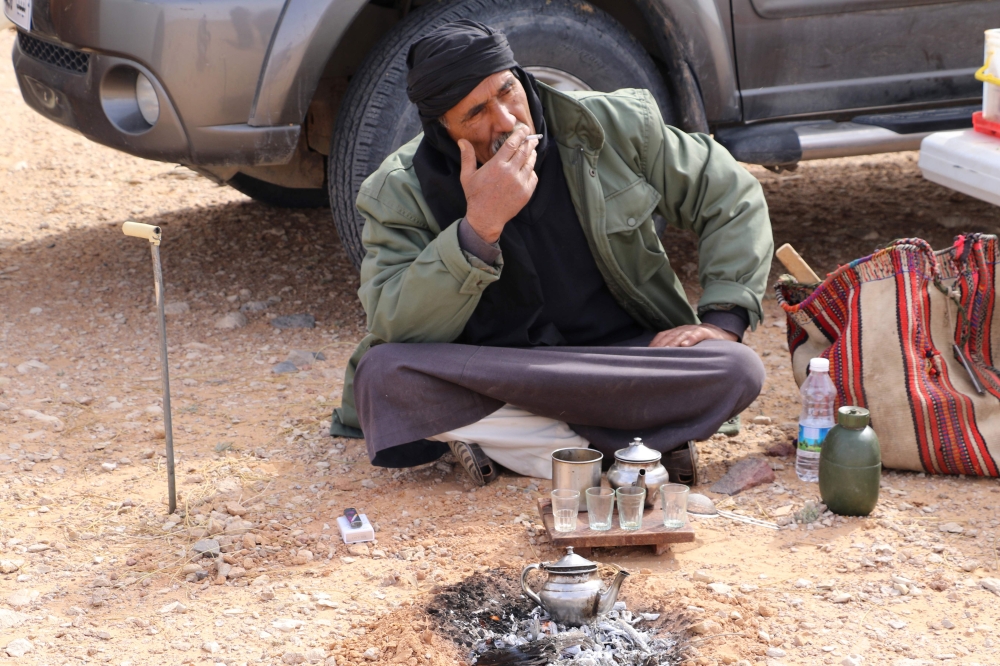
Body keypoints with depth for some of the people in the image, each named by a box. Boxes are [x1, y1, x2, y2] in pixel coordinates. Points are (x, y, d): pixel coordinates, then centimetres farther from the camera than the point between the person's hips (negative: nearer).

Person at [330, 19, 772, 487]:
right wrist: (480, 226, -29)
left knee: (737, 370, -28)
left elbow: (732, 199, 6)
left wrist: (723, 319, -7)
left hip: (623, 354, 1)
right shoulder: (399, 194, -8)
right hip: (479, 378, 0)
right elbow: (398, 333, -19)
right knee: (382, 376, -32)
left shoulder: (614, 126, -4)